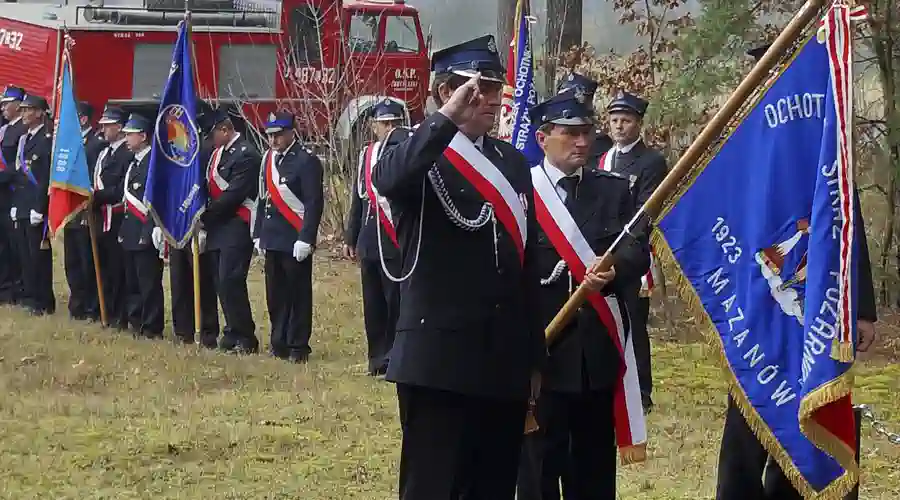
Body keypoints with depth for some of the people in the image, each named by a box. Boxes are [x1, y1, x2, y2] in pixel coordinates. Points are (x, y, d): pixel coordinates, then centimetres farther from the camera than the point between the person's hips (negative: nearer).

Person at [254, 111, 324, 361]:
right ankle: (279, 344, 19)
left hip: (295, 241, -7)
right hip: (273, 240, 7)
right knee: (276, 294, 11)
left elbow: (314, 202, -14)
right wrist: (259, 234, 16)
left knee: (298, 295, -1)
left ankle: (298, 347, 4)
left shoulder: (306, 161, -10)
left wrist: (306, 239, -18)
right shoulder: (268, 159, 13)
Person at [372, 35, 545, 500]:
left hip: (505, 362, 6)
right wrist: (448, 117, -32)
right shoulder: (420, 154, -4)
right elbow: (386, 180, -30)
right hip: (440, 360, -6)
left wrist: (534, 357, 17)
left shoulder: (514, 163, 15)